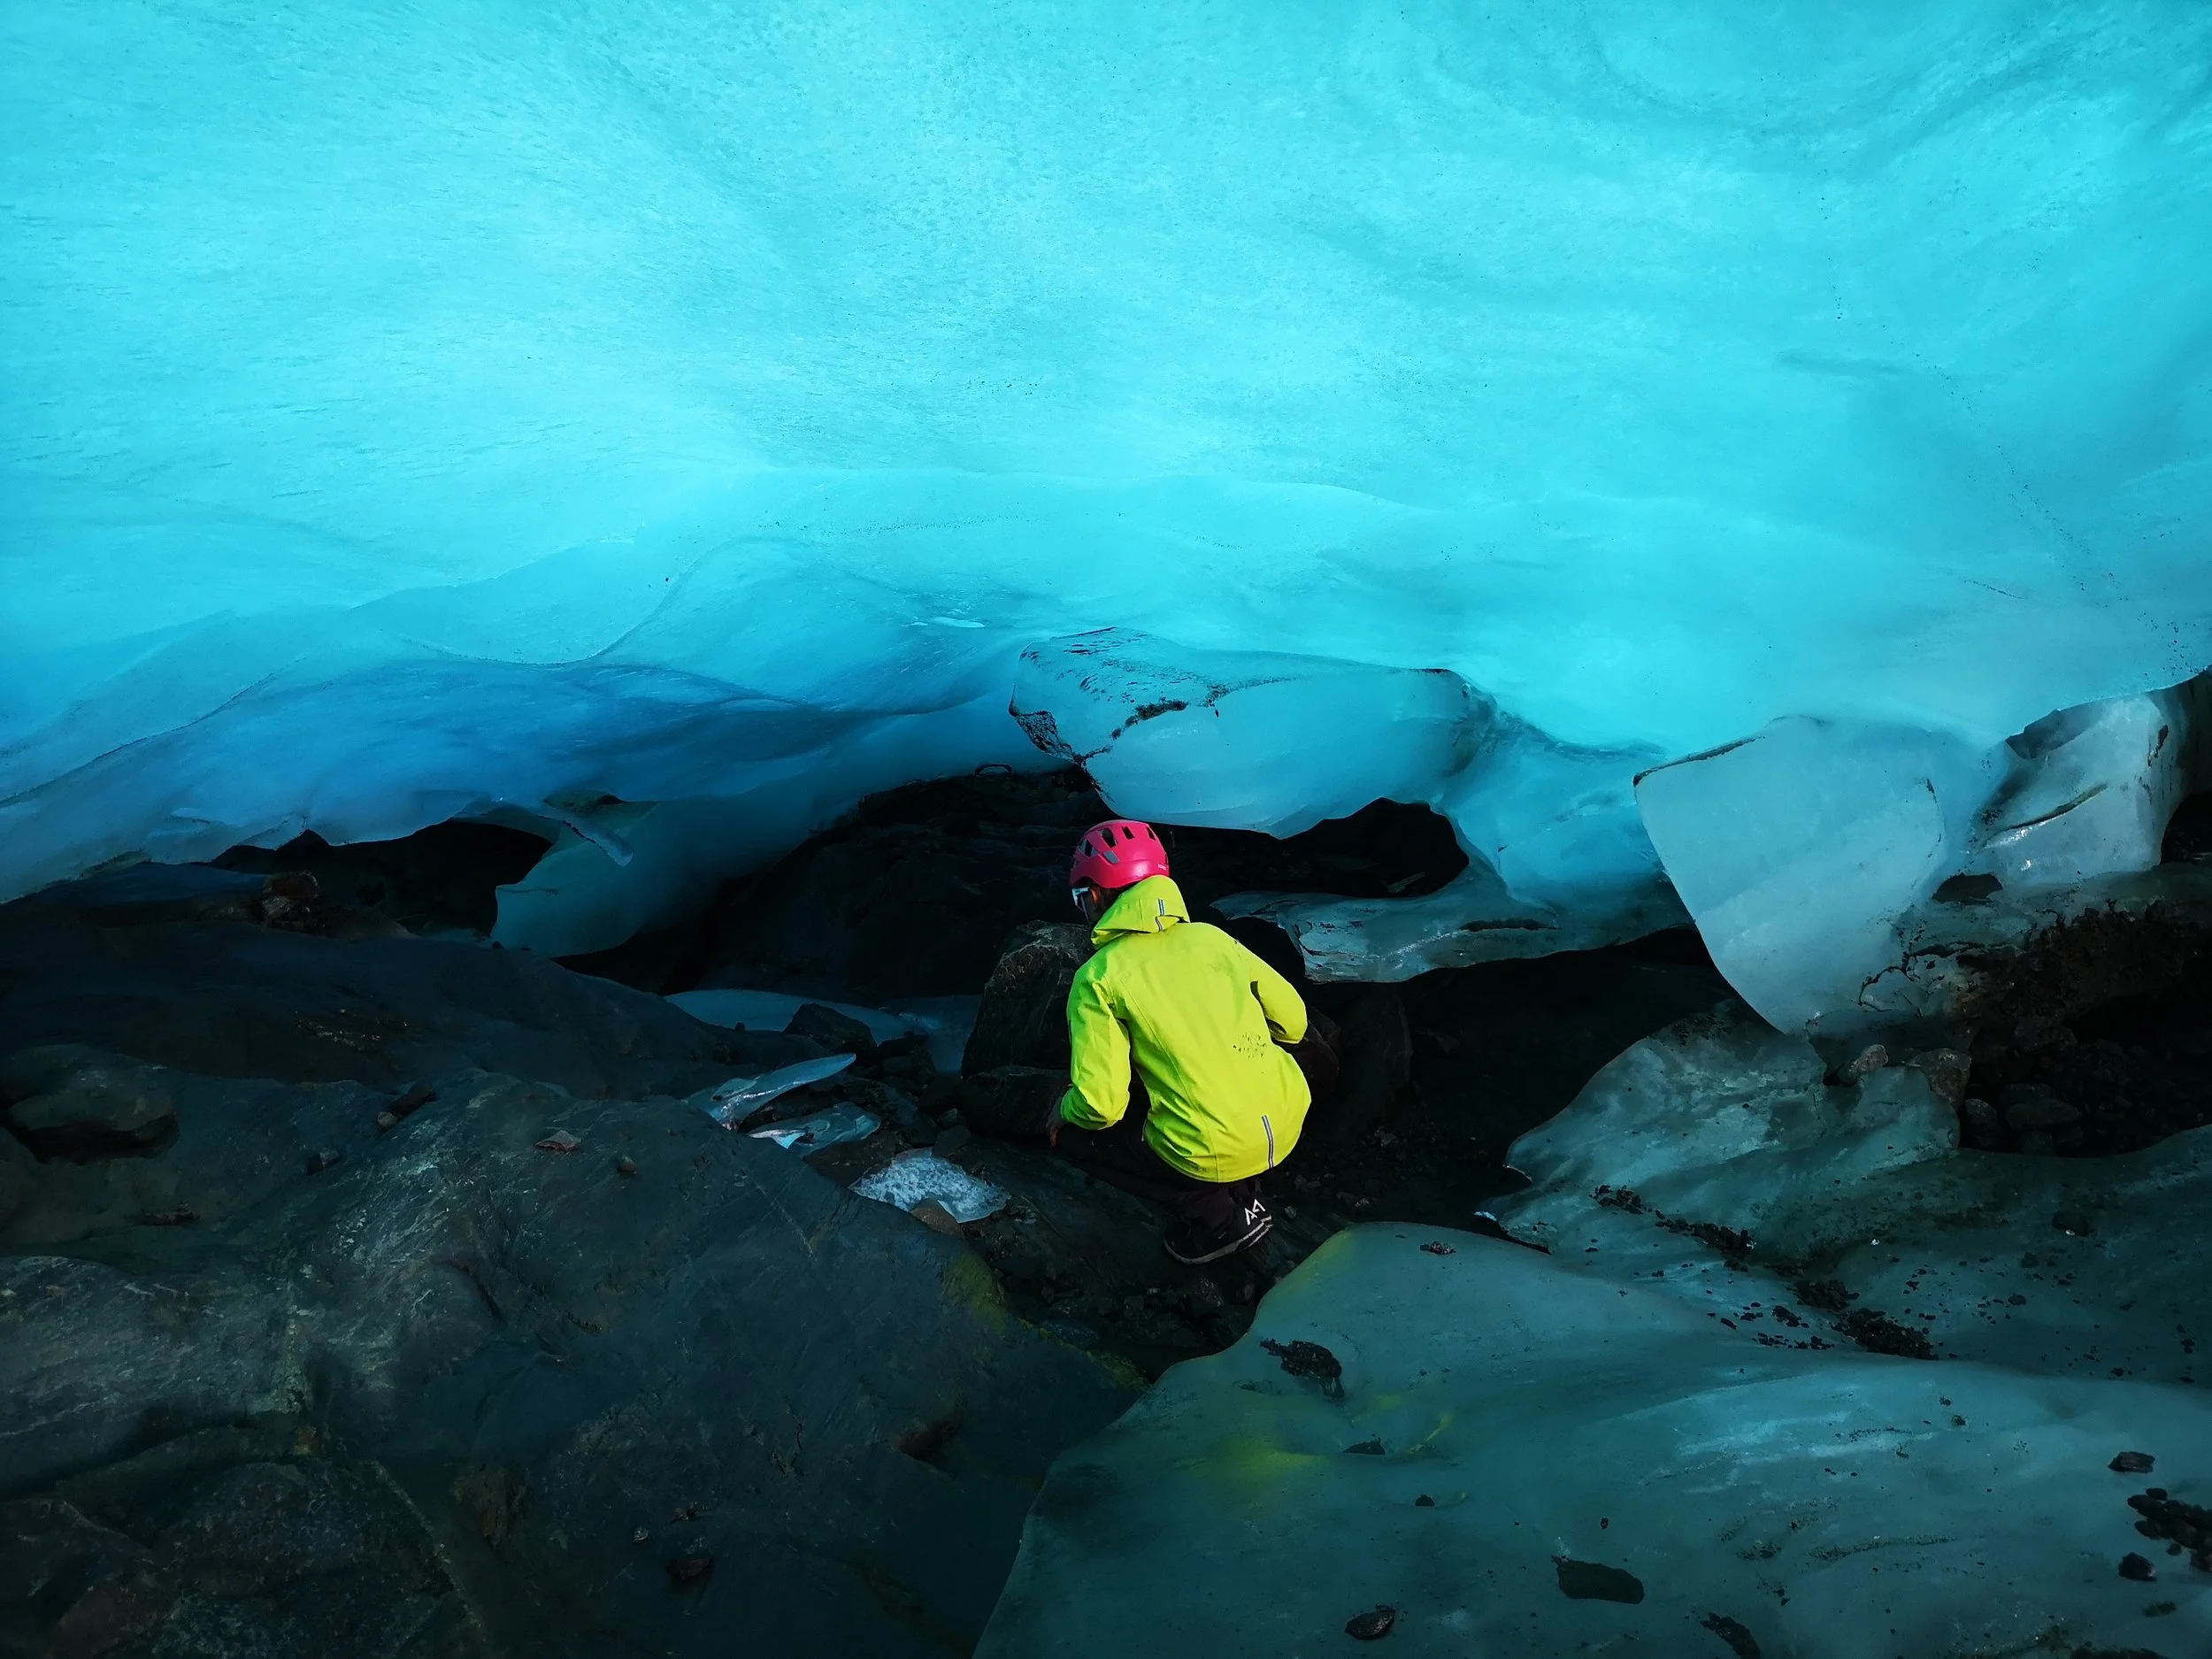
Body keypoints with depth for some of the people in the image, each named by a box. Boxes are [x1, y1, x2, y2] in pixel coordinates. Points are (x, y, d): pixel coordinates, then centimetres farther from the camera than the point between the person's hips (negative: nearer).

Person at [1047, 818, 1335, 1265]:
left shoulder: (1097, 977, -6)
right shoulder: (1212, 937, 8)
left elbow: (1100, 1104, -11)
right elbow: (1293, 1022, 13)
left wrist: (1064, 1111, 12)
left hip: (1213, 1153, -5)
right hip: (1287, 1123, 5)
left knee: (1075, 1135, 16)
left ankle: (1216, 1215, 7)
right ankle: (1241, 1191, 21)